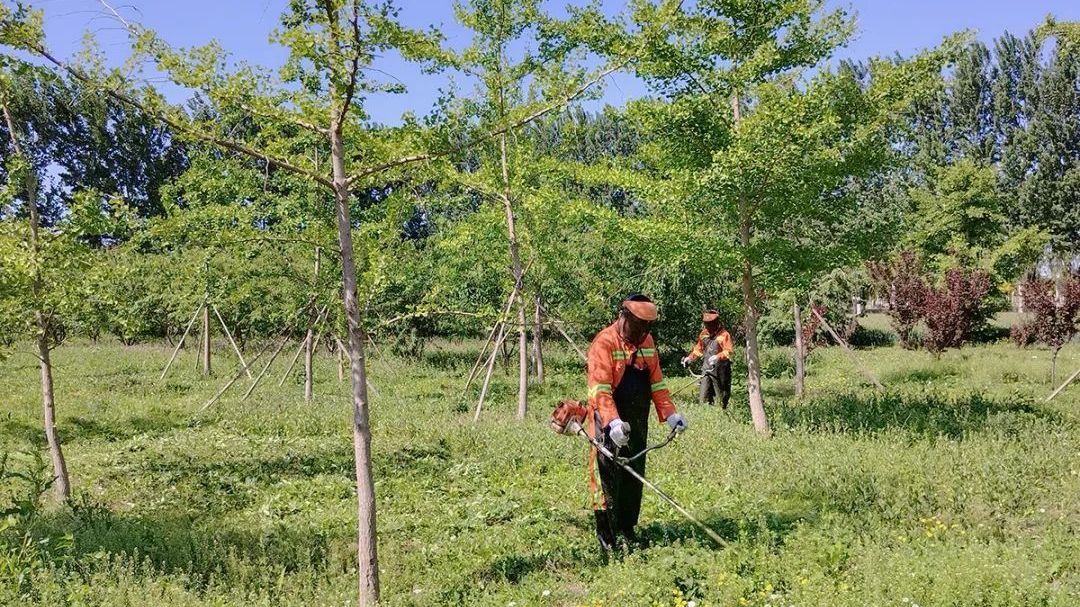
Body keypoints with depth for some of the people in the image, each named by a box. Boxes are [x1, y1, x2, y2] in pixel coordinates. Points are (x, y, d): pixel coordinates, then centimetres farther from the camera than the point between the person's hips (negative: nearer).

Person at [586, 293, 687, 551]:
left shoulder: (646, 341, 8)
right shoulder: (604, 343, -15)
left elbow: (656, 381, 14)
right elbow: (600, 388, -24)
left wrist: (669, 413, 4)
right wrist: (613, 421, -36)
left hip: (637, 424, 7)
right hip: (609, 426, -7)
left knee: (634, 477, 13)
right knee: (607, 477, -2)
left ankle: (627, 527, 27)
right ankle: (605, 534, 8)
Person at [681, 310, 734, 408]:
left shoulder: (724, 334, -7)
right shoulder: (704, 333, 12)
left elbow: (729, 351, -16)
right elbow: (698, 349, 23)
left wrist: (717, 357, -30)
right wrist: (690, 358, 10)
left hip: (719, 369, -5)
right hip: (706, 368, 5)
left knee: (722, 395, 3)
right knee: (703, 396, -2)